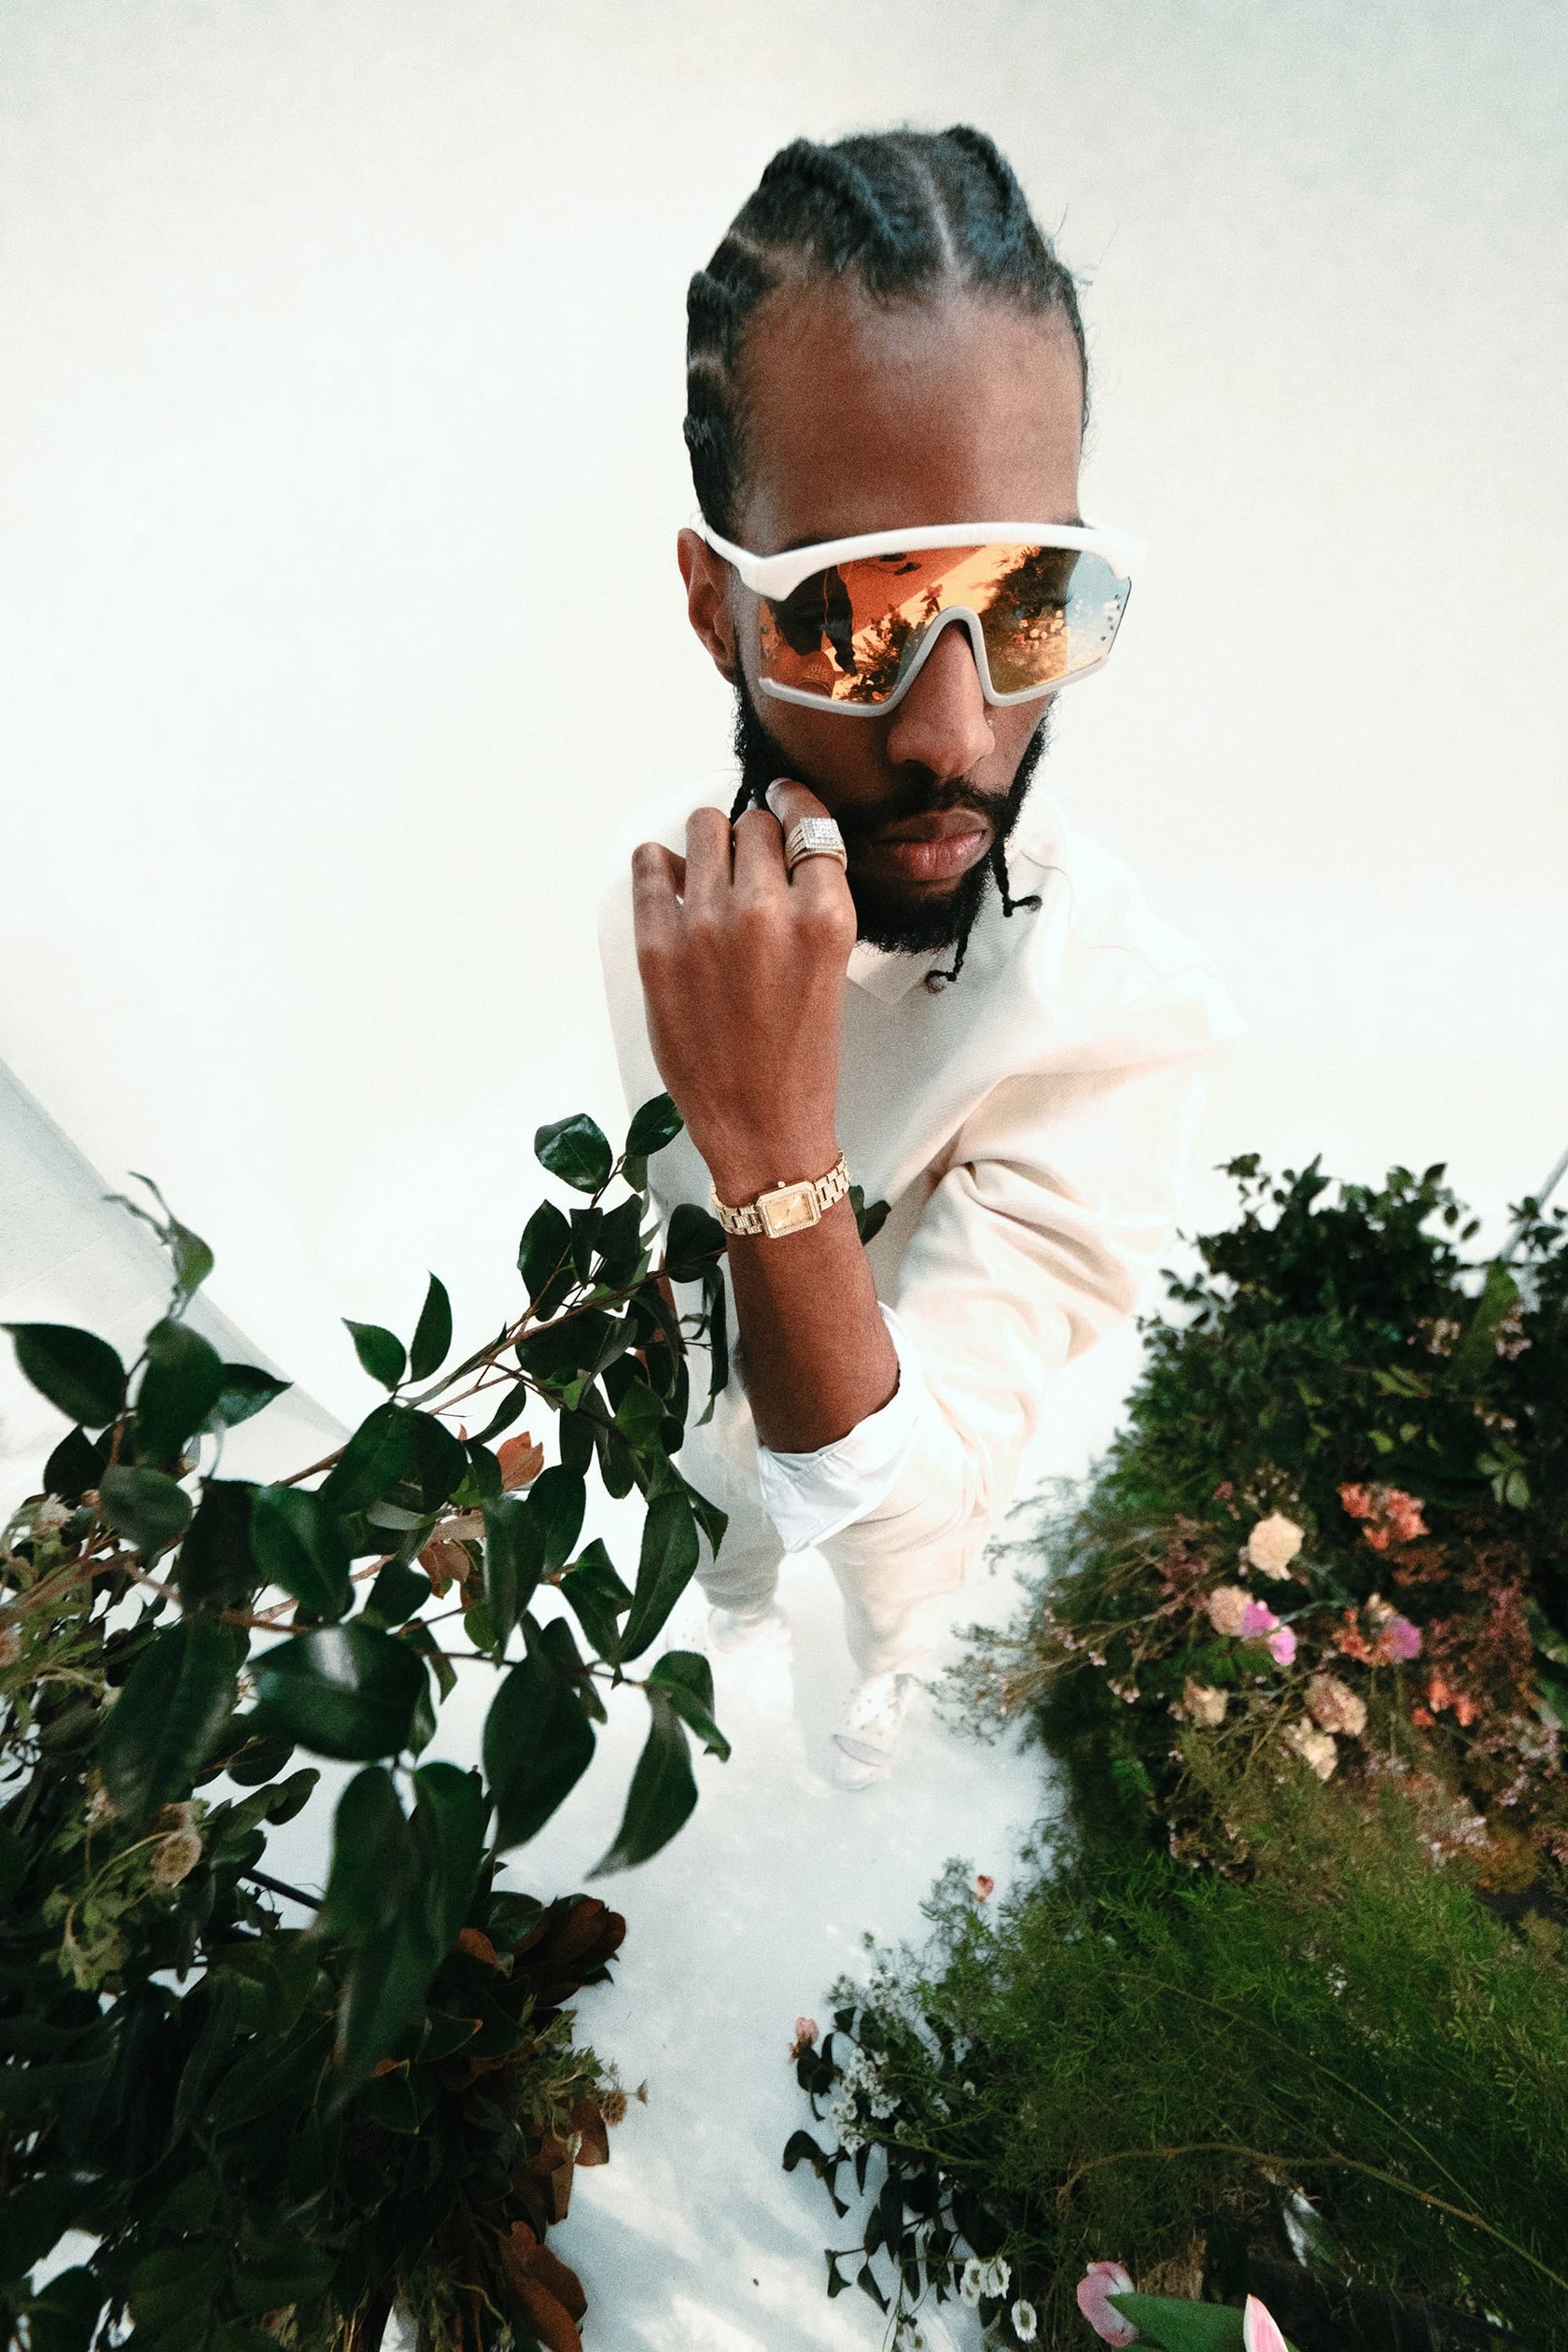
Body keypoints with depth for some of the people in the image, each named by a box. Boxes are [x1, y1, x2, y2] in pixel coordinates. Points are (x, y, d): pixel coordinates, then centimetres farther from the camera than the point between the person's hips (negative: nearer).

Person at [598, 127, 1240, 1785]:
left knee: (895, 1616, 29)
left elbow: (891, 1498, -36)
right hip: (712, 1399, 3)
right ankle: (737, 1611, 66)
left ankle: (878, 1696, 62)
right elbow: (651, 1175, -4)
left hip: (916, 1460, -2)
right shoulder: (659, 899, -23)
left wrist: (775, 1148, -48)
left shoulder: (1129, 1015, -35)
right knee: (731, 1543, 33)